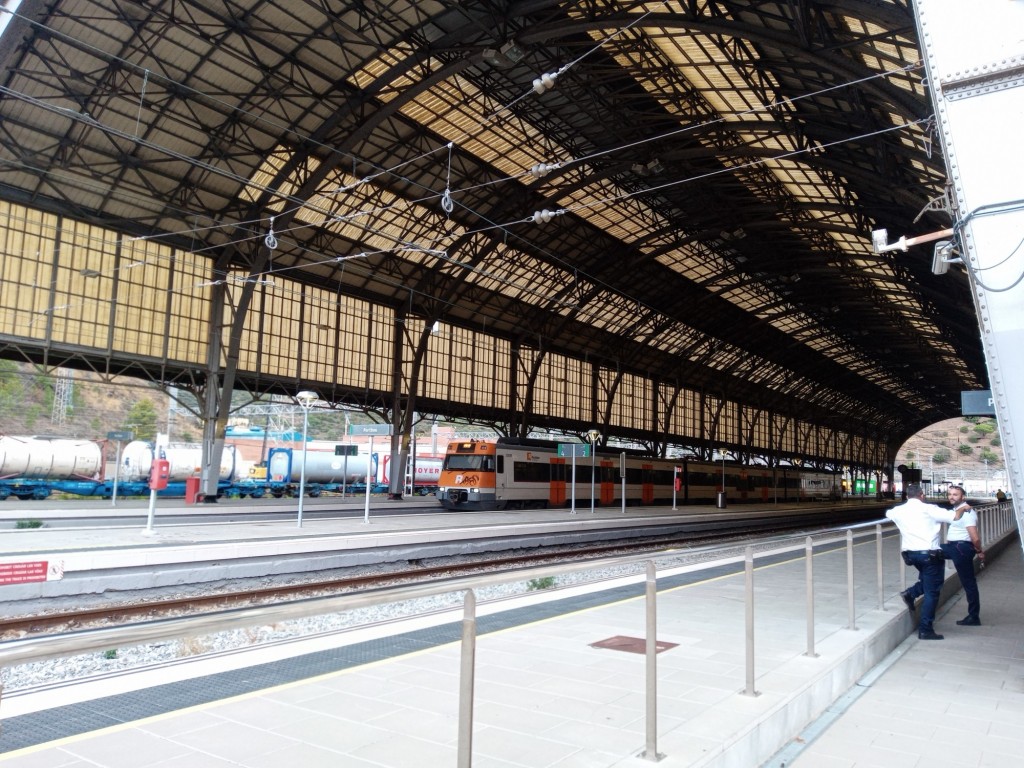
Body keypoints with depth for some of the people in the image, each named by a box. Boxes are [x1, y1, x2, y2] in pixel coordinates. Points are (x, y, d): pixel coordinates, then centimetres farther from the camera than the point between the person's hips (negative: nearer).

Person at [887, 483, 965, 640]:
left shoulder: (899, 511, 7)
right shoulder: (929, 509, -8)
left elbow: (888, 513, 30)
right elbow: (955, 516, -9)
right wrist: (963, 508, 12)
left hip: (910, 553, 6)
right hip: (929, 554, -6)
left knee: (927, 581, 30)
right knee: (931, 592, 3)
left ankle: (910, 593, 9)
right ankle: (925, 630, 4)